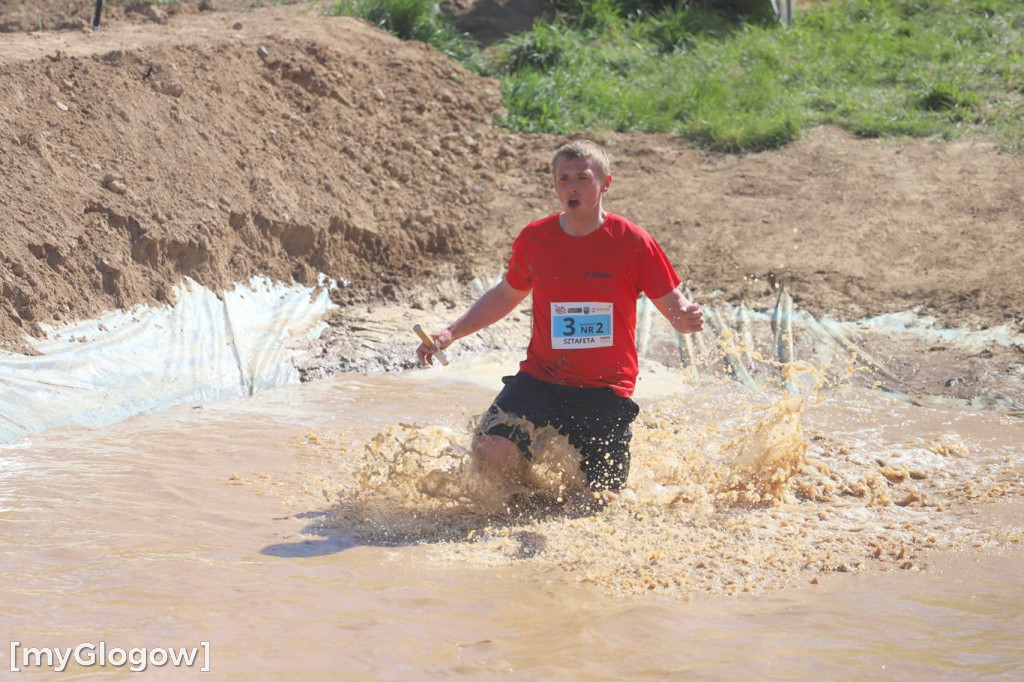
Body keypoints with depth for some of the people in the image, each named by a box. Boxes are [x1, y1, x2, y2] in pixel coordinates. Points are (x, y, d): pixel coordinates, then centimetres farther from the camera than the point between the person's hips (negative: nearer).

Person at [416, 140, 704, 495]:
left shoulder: (633, 242, -6)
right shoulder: (534, 238, 1)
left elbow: (673, 305, -1)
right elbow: (505, 295, 18)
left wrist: (688, 318, -25)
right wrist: (450, 333, 9)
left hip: (606, 391, -1)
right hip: (541, 379, 1)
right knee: (489, 452, -24)